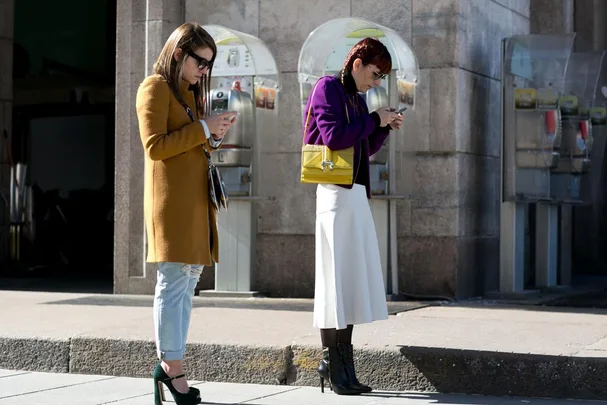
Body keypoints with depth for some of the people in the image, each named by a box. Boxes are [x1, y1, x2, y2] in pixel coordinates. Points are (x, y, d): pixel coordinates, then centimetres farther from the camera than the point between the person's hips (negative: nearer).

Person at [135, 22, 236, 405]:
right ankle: (173, 367, -7)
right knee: (174, 281, -10)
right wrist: (203, 128, -12)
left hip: (196, 199, 9)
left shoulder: (191, 93, 23)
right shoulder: (155, 88, -4)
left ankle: (169, 365, 8)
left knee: (188, 281, 6)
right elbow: (155, 145, -13)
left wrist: (214, 136, 8)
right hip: (172, 199, -9)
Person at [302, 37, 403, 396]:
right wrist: (374, 119, -10)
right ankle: (332, 365, -3)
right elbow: (334, 137, -18)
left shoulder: (357, 98, 19)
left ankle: (345, 364, 10)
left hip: (356, 194, 9)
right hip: (336, 192, -9)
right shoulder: (328, 88, -5)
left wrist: (385, 128, 9)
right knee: (337, 277, -7)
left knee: (354, 278, 7)